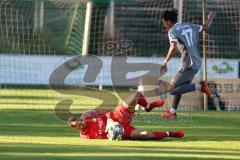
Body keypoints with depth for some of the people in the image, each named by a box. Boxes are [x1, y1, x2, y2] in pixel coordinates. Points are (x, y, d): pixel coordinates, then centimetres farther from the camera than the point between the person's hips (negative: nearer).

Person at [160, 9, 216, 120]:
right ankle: (172, 112, 25)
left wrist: (165, 63, -24)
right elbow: (205, 27, 27)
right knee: (178, 87, 20)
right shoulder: (189, 26, 13)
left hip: (187, 65, -9)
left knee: (173, 89, -9)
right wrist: (210, 19, 47)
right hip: (197, 64, 9)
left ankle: (200, 86, -14)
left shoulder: (172, 31, -8)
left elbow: (173, 47, -24)